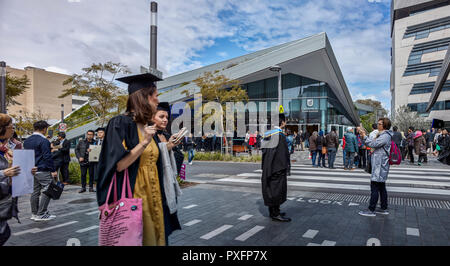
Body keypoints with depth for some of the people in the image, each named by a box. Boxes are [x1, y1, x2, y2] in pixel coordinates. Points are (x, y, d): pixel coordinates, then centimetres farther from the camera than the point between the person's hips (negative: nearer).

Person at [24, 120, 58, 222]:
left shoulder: (27, 141, 13)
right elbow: (47, 157, -17)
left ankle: (34, 214, 20)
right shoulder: (44, 141, -14)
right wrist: (53, 170, -13)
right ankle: (41, 214, -4)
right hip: (42, 171, -9)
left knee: (35, 191, 14)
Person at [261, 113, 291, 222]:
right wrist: (285, 166, -11)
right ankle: (275, 214, 4)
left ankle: (272, 211, 24)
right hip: (277, 167, -9)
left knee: (270, 188, 14)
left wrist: (266, 168, 17)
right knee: (277, 188, -2)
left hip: (268, 168, 9)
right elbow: (283, 153, -18)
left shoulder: (268, 134, 10)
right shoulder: (280, 135, -15)